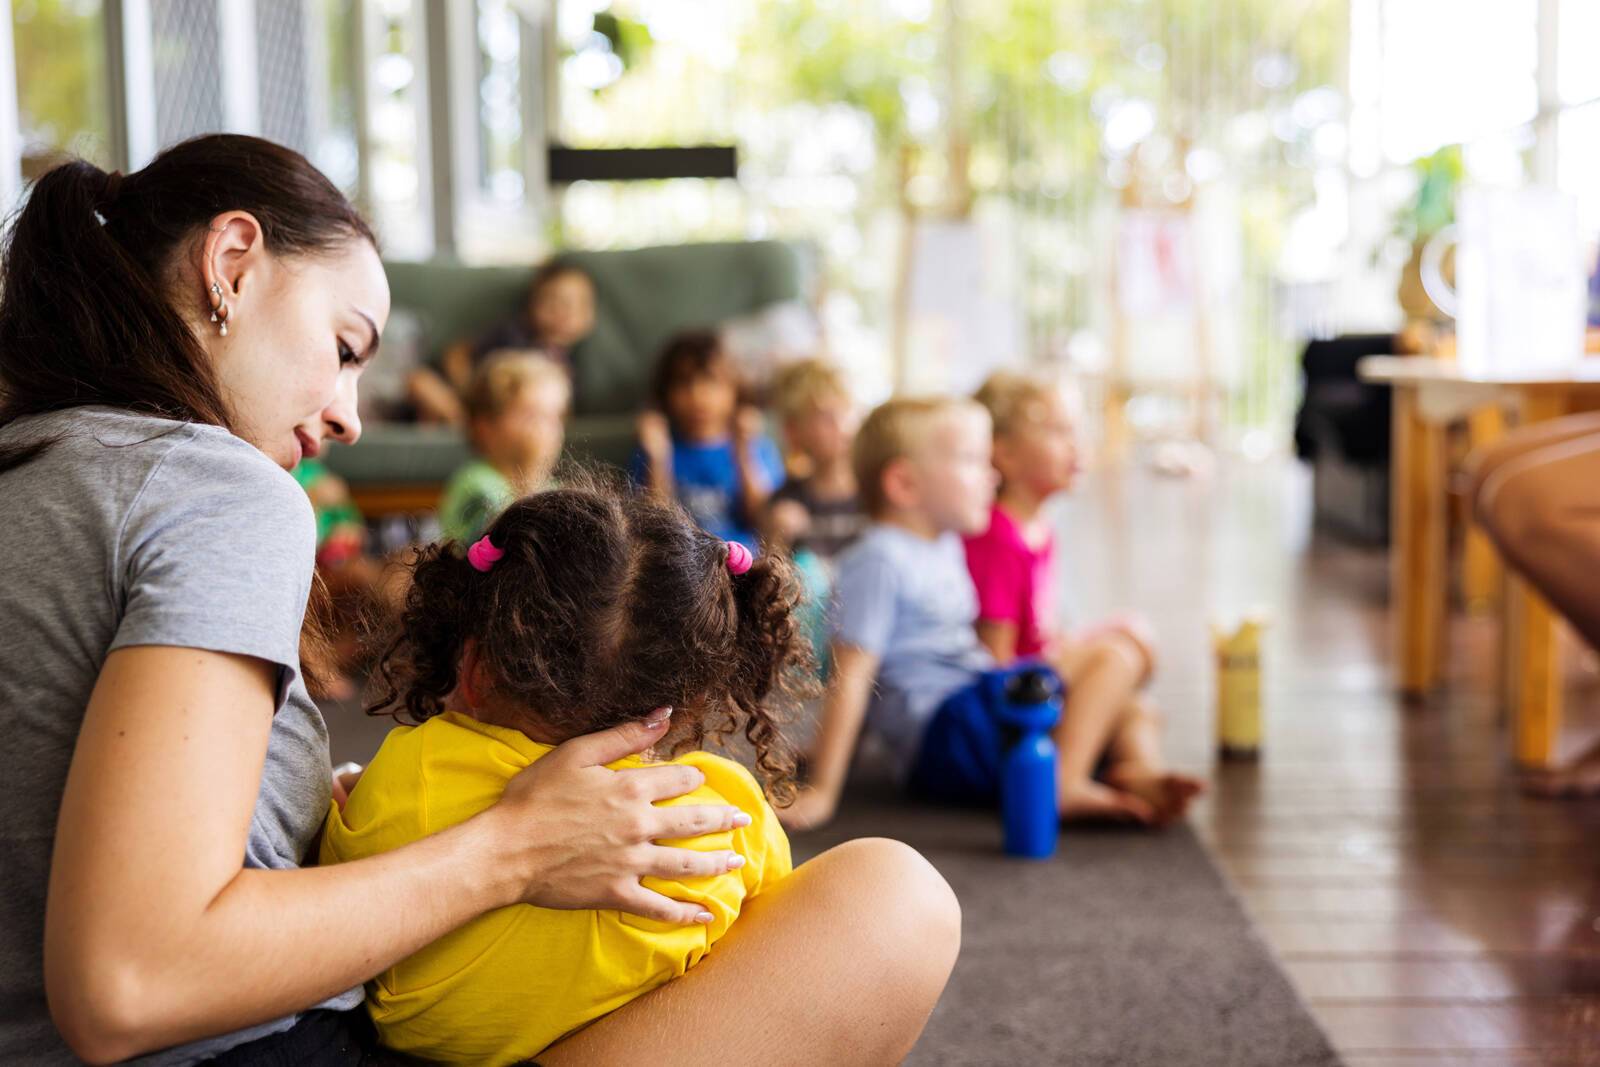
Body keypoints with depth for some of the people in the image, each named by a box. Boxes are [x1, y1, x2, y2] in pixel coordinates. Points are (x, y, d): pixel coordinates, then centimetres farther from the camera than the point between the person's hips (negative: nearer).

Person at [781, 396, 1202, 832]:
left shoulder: (945, 547, 16)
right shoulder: (878, 562, -14)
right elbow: (851, 676, -19)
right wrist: (821, 791, -21)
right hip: (945, 735, -10)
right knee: (1114, 661, -13)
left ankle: (1140, 768, -14)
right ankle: (1064, 784, -28)